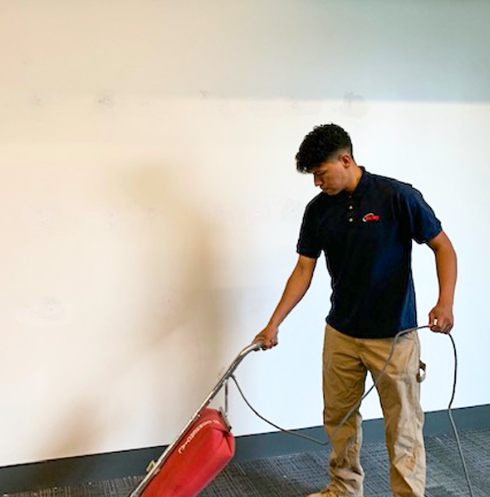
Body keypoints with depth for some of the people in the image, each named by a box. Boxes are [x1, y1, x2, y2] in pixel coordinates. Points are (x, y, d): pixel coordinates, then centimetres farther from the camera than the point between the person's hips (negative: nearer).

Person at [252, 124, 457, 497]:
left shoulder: (398, 196, -15)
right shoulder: (318, 209, 0)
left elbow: (442, 246, -8)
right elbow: (303, 271, 4)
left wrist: (445, 302, -23)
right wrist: (273, 324, 0)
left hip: (394, 336, -5)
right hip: (341, 333, 5)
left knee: (403, 426, 3)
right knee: (339, 418, 16)